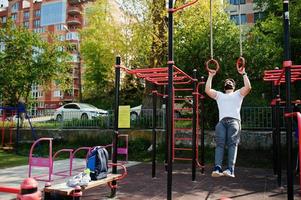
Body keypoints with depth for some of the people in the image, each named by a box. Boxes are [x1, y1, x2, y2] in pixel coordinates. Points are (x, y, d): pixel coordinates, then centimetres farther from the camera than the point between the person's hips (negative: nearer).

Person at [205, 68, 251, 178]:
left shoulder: (238, 94, 29)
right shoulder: (219, 95, 33)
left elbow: (248, 87, 11)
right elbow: (207, 90, 18)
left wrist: (243, 73, 14)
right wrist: (211, 75, 21)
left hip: (234, 120, -1)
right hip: (222, 121, 1)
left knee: (232, 144, -20)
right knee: (220, 144, -19)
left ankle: (230, 170, -32)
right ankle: (217, 168, -31)